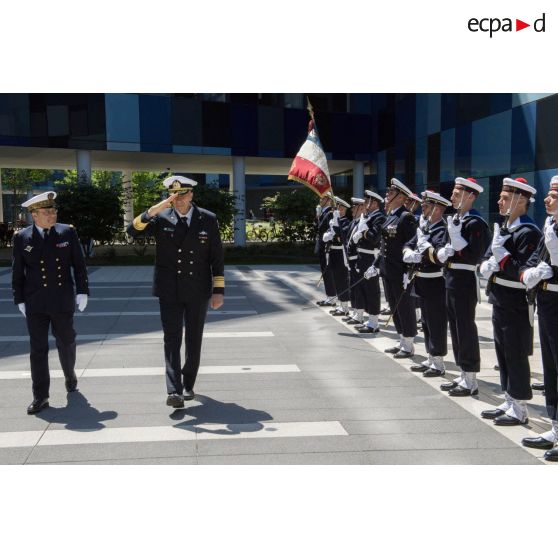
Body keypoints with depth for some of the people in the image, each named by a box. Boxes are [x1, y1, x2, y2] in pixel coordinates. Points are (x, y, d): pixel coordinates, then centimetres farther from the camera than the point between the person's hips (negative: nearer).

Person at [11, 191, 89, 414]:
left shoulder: (68, 232, 0)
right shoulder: (22, 237, -1)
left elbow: (79, 264, 2)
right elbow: (17, 272, 3)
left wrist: (82, 291, -3)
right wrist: (19, 299, 1)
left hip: (62, 301, 1)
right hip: (35, 304, 0)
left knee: (66, 342, 14)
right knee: (38, 349, 2)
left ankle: (70, 375, 41)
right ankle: (40, 396, 8)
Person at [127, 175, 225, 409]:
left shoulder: (208, 219, -1)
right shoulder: (161, 218, -1)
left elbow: (217, 257, 1)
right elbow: (133, 231, -13)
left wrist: (219, 290, -2)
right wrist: (152, 211, -26)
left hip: (197, 292, 1)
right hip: (169, 291, -1)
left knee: (194, 339, 11)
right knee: (172, 339, -6)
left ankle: (188, 384, 28)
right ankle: (174, 391, -8)